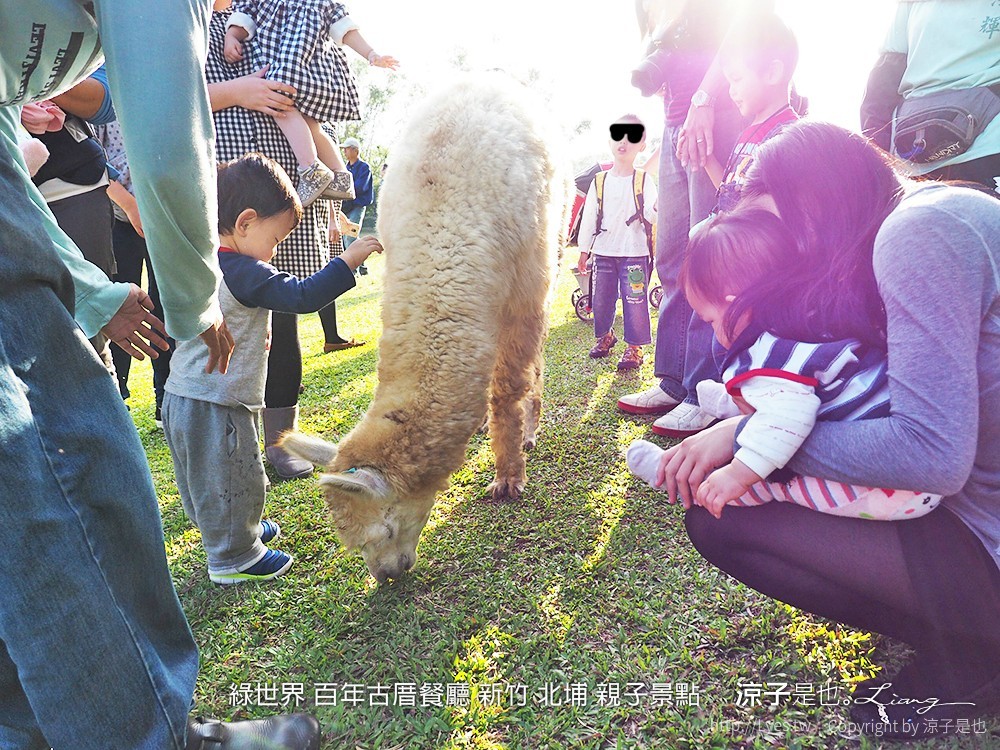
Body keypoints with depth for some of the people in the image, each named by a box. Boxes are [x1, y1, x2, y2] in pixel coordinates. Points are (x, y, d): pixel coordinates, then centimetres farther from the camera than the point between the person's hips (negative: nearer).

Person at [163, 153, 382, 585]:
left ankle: (240, 531, 45)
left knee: (208, 480, 24)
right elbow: (303, 296, -28)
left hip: (182, 398, 10)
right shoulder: (244, 273, -21)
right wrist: (348, 260, -22)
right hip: (217, 404, -10)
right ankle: (234, 559, 22)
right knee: (232, 481, 6)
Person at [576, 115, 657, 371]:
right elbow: (589, 217, 9)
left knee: (634, 302, -4)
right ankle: (605, 336, 31)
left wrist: (655, 211, -29)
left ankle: (635, 347, 8)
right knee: (601, 300, 9)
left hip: (635, 253, -3)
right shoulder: (599, 181, 7)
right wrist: (584, 250, 8)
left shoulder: (644, 181, 1)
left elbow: (652, 216, -5)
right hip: (603, 253, 3)